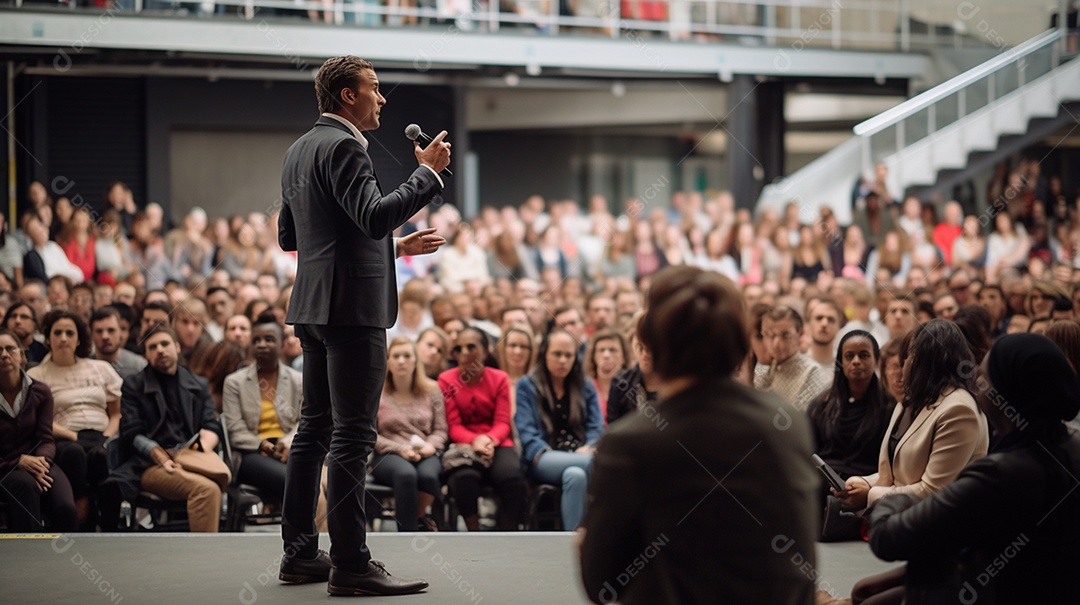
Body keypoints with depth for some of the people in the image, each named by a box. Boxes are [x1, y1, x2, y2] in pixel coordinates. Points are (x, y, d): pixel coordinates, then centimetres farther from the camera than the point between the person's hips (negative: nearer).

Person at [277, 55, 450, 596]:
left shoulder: (299, 151, 17)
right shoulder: (343, 147, -13)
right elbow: (375, 215, -25)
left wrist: (395, 247, 23)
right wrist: (428, 172, -14)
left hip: (314, 306, 10)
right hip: (353, 307, -10)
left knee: (315, 427, 13)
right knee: (353, 436, -9)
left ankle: (299, 553, 18)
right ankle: (350, 563, -8)